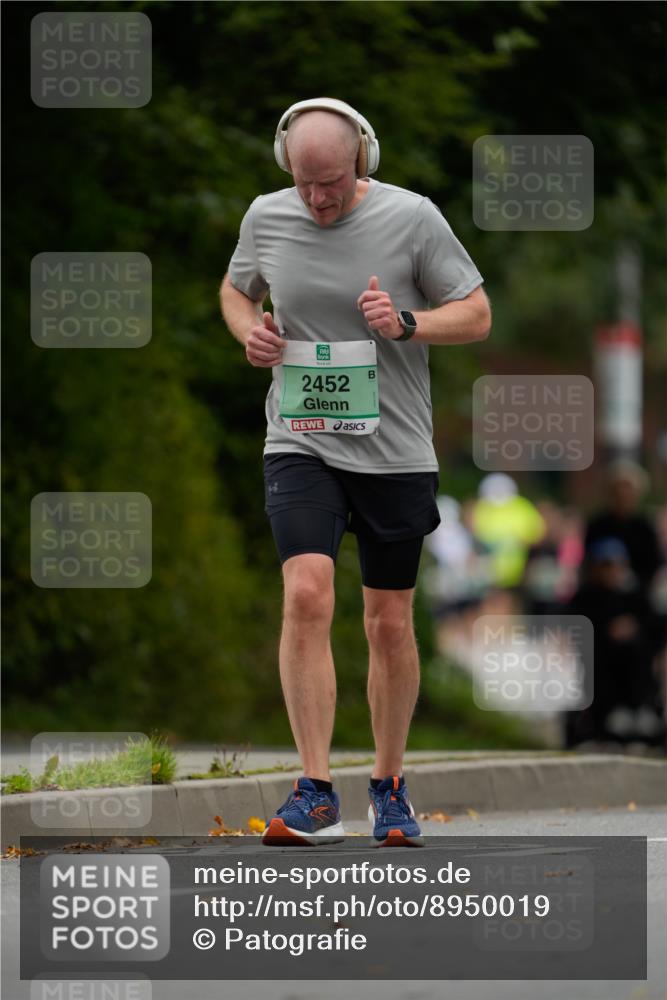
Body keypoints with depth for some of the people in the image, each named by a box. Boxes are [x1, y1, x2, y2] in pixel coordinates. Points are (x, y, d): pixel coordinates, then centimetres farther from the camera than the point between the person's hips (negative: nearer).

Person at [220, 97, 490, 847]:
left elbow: (476, 314, 0)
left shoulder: (411, 218, -6)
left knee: (390, 625, 7)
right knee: (307, 594, -19)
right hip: (300, 443, 1)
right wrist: (248, 330, -1)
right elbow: (236, 288, 22)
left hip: (394, 452, -1)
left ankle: (389, 788, 25)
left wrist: (407, 323, -18)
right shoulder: (266, 217, 2)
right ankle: (315, 795, -18)